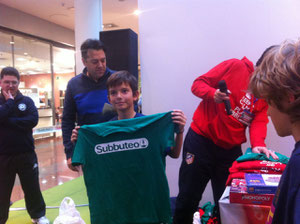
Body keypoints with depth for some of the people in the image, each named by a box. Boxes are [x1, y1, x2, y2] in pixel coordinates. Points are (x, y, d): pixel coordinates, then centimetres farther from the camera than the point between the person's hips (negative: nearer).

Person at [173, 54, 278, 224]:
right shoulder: (236, 66, -4)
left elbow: (260, 121, -6)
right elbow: (198, 84, -4)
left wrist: (257, 144, -26)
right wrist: (213, 94, -24)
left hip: (231, 150, 4)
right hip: (201, 140, -3)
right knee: (188, 198, 6)